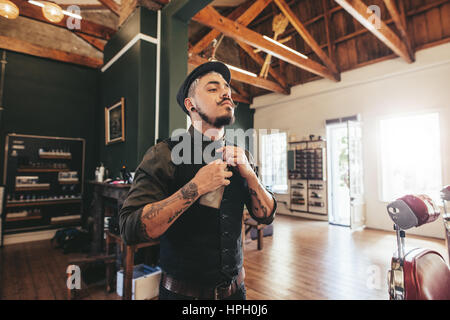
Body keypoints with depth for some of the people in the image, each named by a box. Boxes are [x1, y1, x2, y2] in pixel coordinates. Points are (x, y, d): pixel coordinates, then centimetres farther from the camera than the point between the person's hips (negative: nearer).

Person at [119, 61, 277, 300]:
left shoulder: (240, 156, -2)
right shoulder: (165, 154, -17)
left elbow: (266, 216, -1)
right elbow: (130, 230, -23)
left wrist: (248, 173, -17)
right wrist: (196, 187, -29)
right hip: (183, 292, -4)